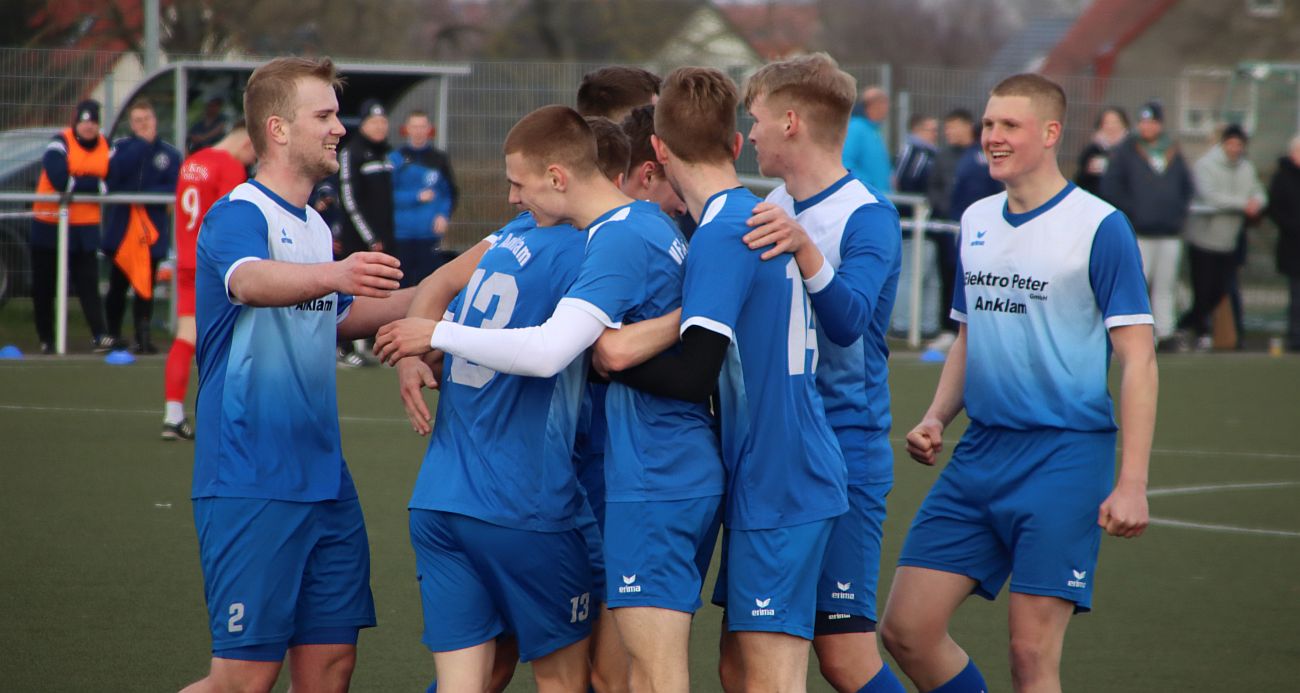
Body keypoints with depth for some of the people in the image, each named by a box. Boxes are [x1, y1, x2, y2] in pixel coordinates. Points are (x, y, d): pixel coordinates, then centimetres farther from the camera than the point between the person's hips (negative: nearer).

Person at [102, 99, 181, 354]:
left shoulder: (169, 154, 4)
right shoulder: (122, 147, 5)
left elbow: (174, 188, -5)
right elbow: (114, 171, -14)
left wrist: (145, 195, -18)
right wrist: (143, 143, -12)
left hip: (152, 228, 0)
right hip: (122, 226, 0)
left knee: (145, 285, 0)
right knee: (118, 285, 6)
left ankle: (143, 337, 1)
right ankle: (113, 335, 17)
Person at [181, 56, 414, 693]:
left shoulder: (315, 227, 16)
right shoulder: (237, 216, -11)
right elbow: (250, 281, -34)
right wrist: (334, 274, -52)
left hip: (323, 476, 8)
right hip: (250, 482, -8)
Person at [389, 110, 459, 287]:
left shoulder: (439, 159, 7)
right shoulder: (396, 159, 2)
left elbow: (451, 192, 10)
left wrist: (444, 216, -6)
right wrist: (417, 197, -12)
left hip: (430, 232, 1)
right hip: (401, 233, -1)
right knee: (402, 281, 3)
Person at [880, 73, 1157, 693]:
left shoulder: (1099, 227, -8)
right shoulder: (975, 222, 12)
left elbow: (1137, 359, -9)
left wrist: (1131, 484, -16)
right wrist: (937, 418, 6)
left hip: (1066, 456, -7)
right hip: (979, 455, 7)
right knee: (906, 630, 1)